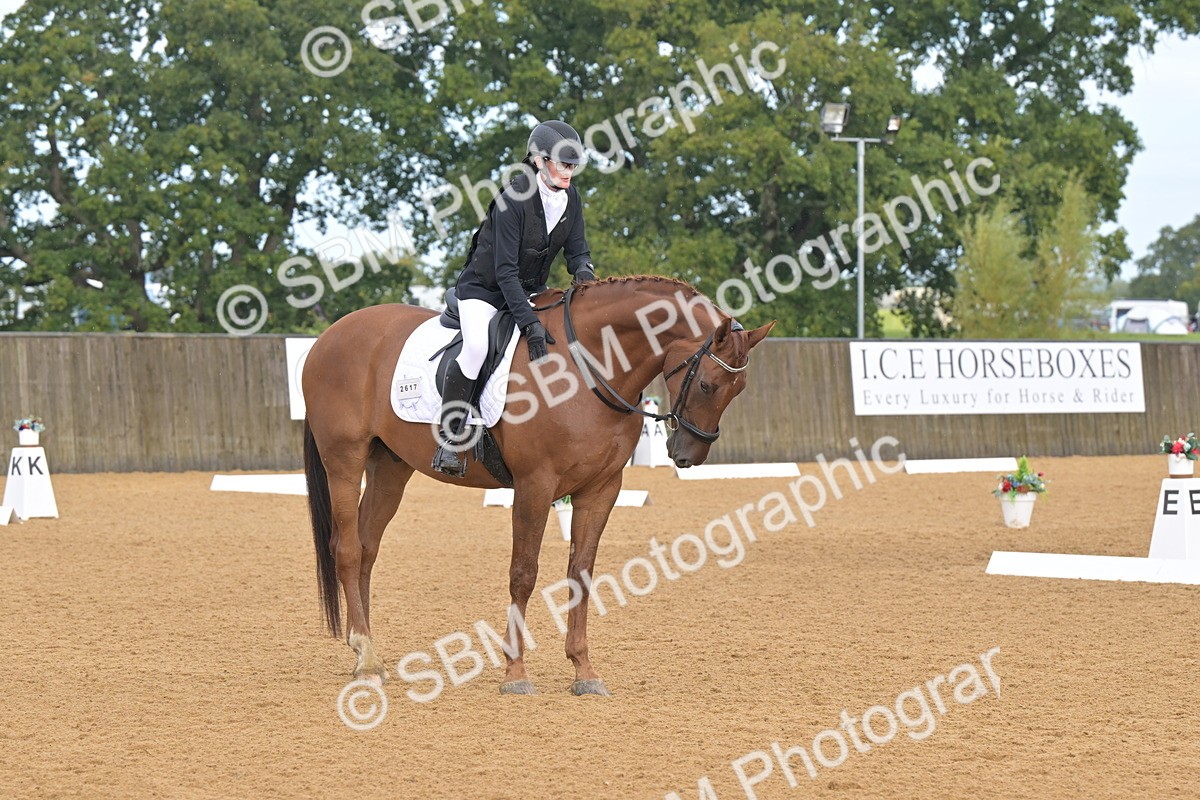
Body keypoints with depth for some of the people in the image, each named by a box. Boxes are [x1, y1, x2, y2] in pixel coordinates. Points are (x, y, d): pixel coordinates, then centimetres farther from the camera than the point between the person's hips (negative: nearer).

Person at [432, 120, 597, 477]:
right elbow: (505, 271, -27)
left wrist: (583, 268, -24)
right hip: (485, 288, -7)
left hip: (531, 290, 7)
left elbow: (577, 249, 2)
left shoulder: (570, 198, -4)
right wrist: (530, 323, -36)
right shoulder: (513, 198, -25)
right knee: (476, 346, -33)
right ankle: (449, 439, -25)